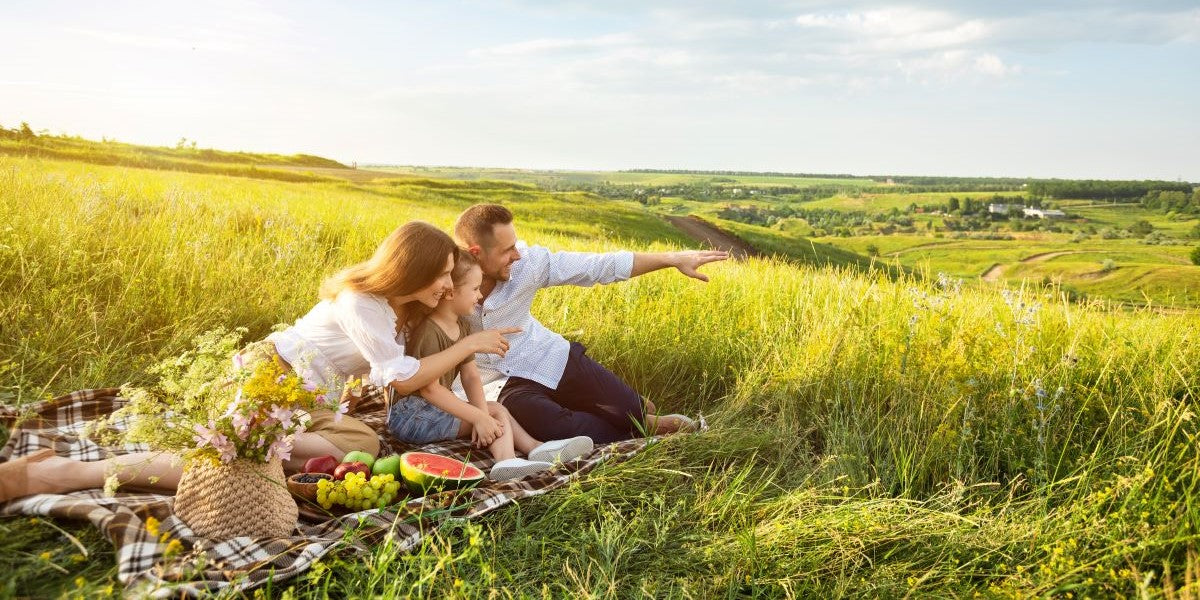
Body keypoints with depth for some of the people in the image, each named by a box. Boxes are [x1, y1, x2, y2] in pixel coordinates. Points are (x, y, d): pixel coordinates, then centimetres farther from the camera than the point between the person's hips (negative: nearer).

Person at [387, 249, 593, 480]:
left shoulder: (462, 325, 5)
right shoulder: (428, 331, -24)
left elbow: (470, 376, 0)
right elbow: (429, 389, -27)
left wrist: (481, 414, -16)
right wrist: (478, 416, -27)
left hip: (432, 408, 9)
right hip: (409, 414, -9)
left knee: (494, 412, 4)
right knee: (496, 413, -12)